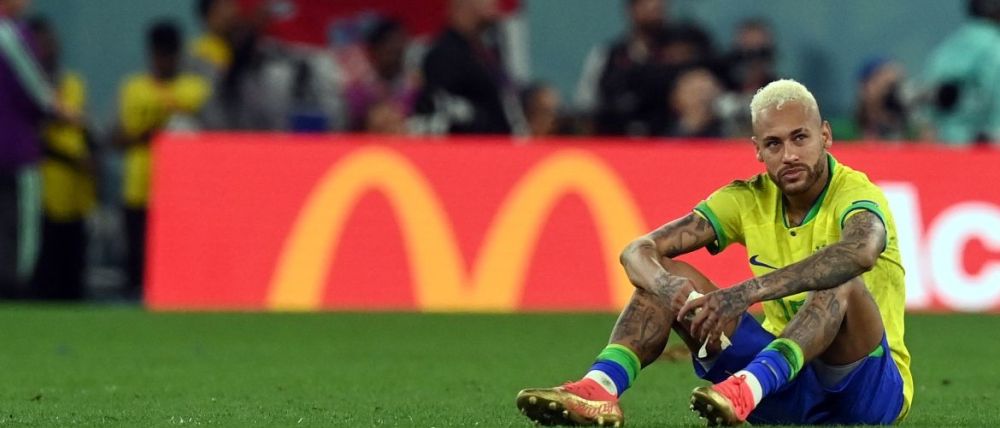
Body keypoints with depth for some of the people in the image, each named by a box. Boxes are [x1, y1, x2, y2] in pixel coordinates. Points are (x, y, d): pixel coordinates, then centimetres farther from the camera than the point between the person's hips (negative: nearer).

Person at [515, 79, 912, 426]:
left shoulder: (855, 193, -15)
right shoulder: (749, 199, 2)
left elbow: (860, 252, -42)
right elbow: (638, 251, -6)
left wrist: (745, 293, -51)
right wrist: (669, 288, -32)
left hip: (871, 387, -5)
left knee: (842, 284, -35)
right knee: (668, 277, -9)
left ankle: (746, 389, -60)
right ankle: (600, 388, -34)